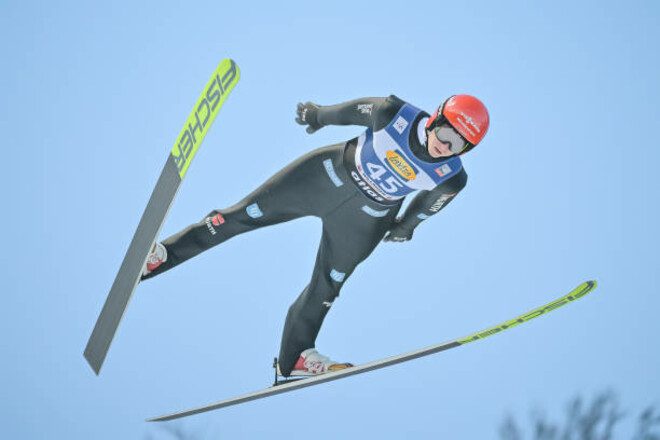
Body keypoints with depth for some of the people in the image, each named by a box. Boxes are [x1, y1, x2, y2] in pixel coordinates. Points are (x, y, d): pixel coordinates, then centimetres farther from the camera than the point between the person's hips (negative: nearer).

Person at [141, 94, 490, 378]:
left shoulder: (451, 179, -23)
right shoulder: (393, 114, -30)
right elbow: (351, 111, -10)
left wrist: (407, 225, 18)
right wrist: (318, 115, 7)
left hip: (363, 222, 1)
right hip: (328, 174, -1)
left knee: (325, 288, 11)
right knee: (243, 215, -1)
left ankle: (293, 358, 32)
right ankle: (160, 255, 9)